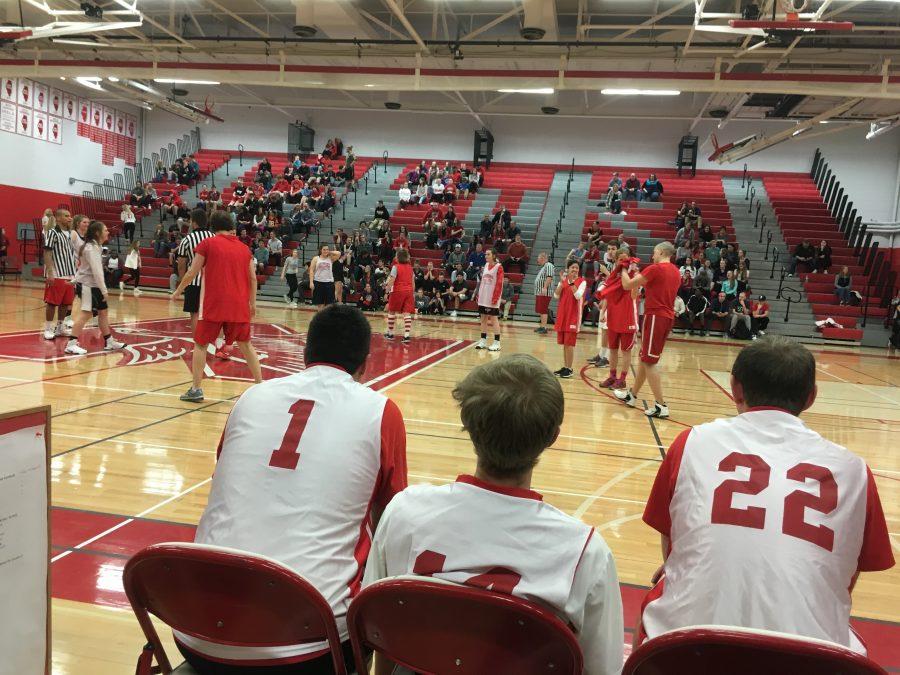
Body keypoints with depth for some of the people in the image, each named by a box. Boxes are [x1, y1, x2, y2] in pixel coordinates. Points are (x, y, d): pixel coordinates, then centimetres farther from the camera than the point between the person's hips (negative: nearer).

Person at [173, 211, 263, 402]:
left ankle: (196, 389, 5)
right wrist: (252, 303, 20)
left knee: (201, 344, 9)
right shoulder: (244, 247, 11)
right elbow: (253, 278, 11)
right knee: (245, 344, 16)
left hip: (214, 304, -3)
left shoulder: (207, 243, 0)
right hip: (239, 306, 3)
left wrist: (178, 291, 15)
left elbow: (192, 273, 0)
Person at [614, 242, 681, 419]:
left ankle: (661, 406, -9)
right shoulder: (676, 272, 13)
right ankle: (632, 395, 30)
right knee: (645, 358, 18)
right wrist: (639, 275, 21)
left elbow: (627, 285, -11)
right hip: (668, 316, 9)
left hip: (655, 316, -9)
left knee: (649, 361, -6)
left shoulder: (655, 268, -13)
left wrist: (624, 271, 8)